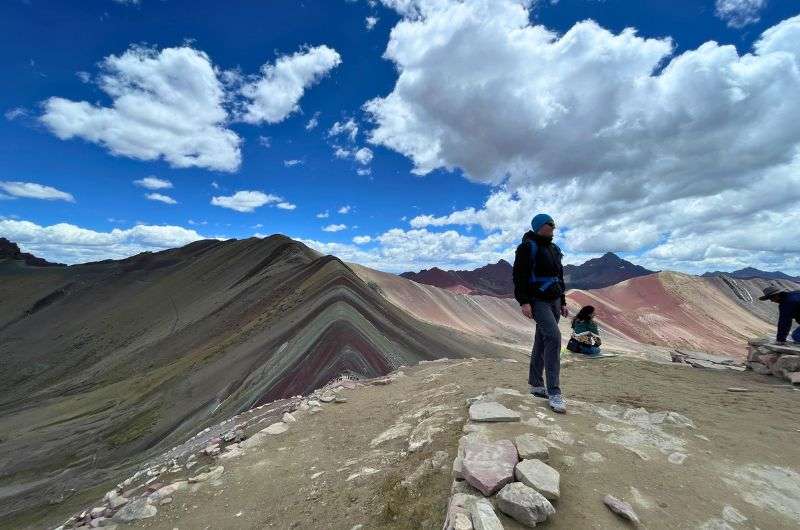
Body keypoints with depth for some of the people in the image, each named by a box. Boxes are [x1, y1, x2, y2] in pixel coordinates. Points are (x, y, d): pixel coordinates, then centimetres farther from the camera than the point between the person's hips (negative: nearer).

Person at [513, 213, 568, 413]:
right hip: (537, 301, -8)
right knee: (553, 337, -20)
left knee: (542, 342, 11)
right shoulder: (528, 246, -7)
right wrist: (524, 302, -21)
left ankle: (536, 385, 22)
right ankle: (554, 393, -15)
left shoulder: (553, 248, 19)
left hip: (553, 300, 8)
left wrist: (562, 302, 20)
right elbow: (519, 276, -14)